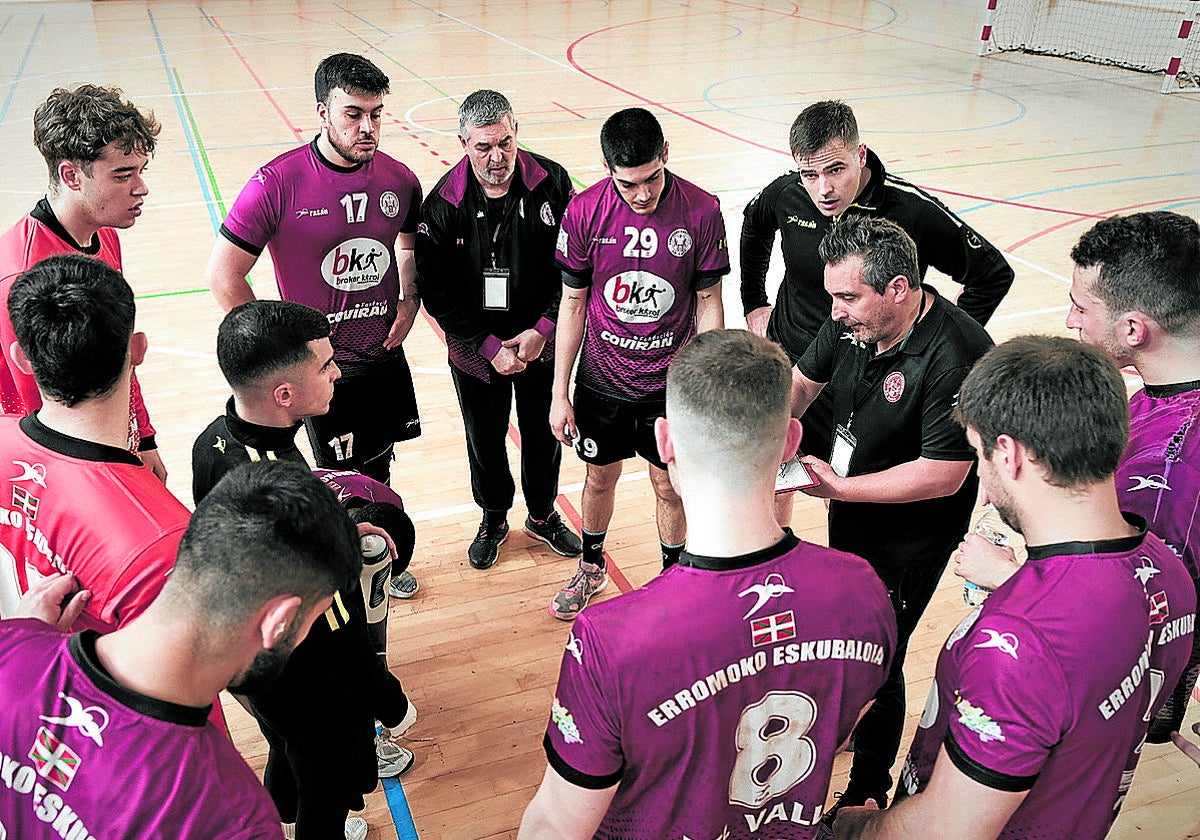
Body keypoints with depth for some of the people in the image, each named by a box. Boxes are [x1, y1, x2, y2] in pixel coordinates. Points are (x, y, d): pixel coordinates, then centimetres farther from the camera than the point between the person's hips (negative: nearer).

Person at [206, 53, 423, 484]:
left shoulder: (399, 178, -3)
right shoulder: (277, 183, -18)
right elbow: (223, 276, -11)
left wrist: (409, 301, 3)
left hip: (387, 358, 5)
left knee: (378, 476, 20)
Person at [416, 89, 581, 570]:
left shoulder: (552, 184, -12)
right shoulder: (443, 202, -15)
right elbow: (436, 292, -11)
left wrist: (543, 330, -12)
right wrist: (490, 346, -14)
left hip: (541, 344, 1)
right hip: (476, 352, 0)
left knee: (542, 435, 17)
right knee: (484, 440, 16)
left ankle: (543, 515, 43)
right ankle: (494, 519, 42)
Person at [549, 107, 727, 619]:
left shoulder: (701, 211, -14)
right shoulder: (584, 212, -12)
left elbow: (708, 304, -5)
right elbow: (573, 304, -4)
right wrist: (560, 394, -3)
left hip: (672, 381, -1)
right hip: (602, 379, 1)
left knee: (670, 486, 12)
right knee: (600, 478, 18)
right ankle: (592, 568, 44)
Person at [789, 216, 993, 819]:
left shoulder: (956, 357, -32)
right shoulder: (852, 321, -10)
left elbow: (944, 475, -29)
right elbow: (802, 383, 5)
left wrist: (838, 487, -27)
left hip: (910, 539, -7)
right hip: (849, 516, 7)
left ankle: (869, 792, 30)